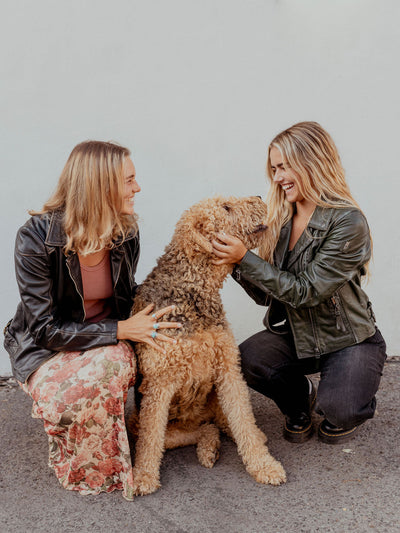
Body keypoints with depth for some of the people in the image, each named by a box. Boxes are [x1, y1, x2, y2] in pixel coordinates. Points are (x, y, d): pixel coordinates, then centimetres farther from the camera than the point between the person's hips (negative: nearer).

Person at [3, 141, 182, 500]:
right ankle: (80, 470, 1)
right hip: (45, 348, -4)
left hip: (107, 344, 5)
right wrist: (121, 330, -29)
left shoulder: (126, 233, -8)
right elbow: (45, 328, -23)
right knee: (61, 396, -33)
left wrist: (144, 322, -10)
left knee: (117, 362, -27)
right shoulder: (37, 237, -23)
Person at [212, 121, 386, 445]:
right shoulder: (282, 218, 0)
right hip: (294, 334, 5)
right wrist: (235, 264, -17)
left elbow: (306, 292, -24)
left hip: (349, 341, -5)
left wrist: (245, 258, -27)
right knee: (244, 361, -21)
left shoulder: (348, 223, -20)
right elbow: (268, 295, -1)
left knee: (339, 410, -28)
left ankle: (353, 408, 14)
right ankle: (299, 397, 12)